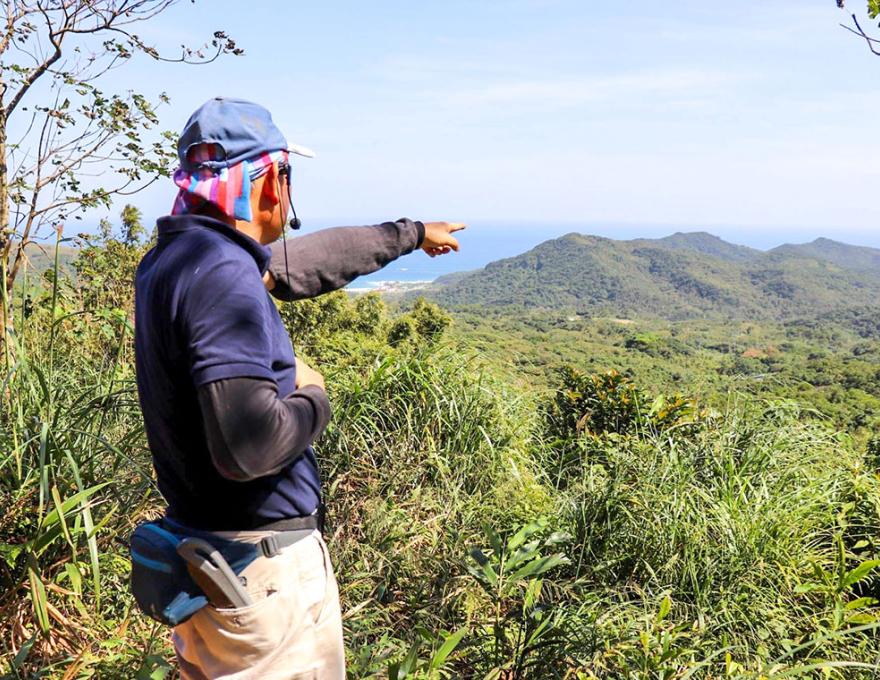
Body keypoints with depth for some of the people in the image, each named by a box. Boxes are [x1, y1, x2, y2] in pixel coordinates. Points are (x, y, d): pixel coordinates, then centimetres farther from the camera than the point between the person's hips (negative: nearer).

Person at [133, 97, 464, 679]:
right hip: (262, 571, -9)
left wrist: (410, 233, 27)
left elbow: (299, 261, 17)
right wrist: (313, 400, -11)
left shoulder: (171, 258, 5)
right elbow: (249, 446, -33)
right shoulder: (222, 274, -25)